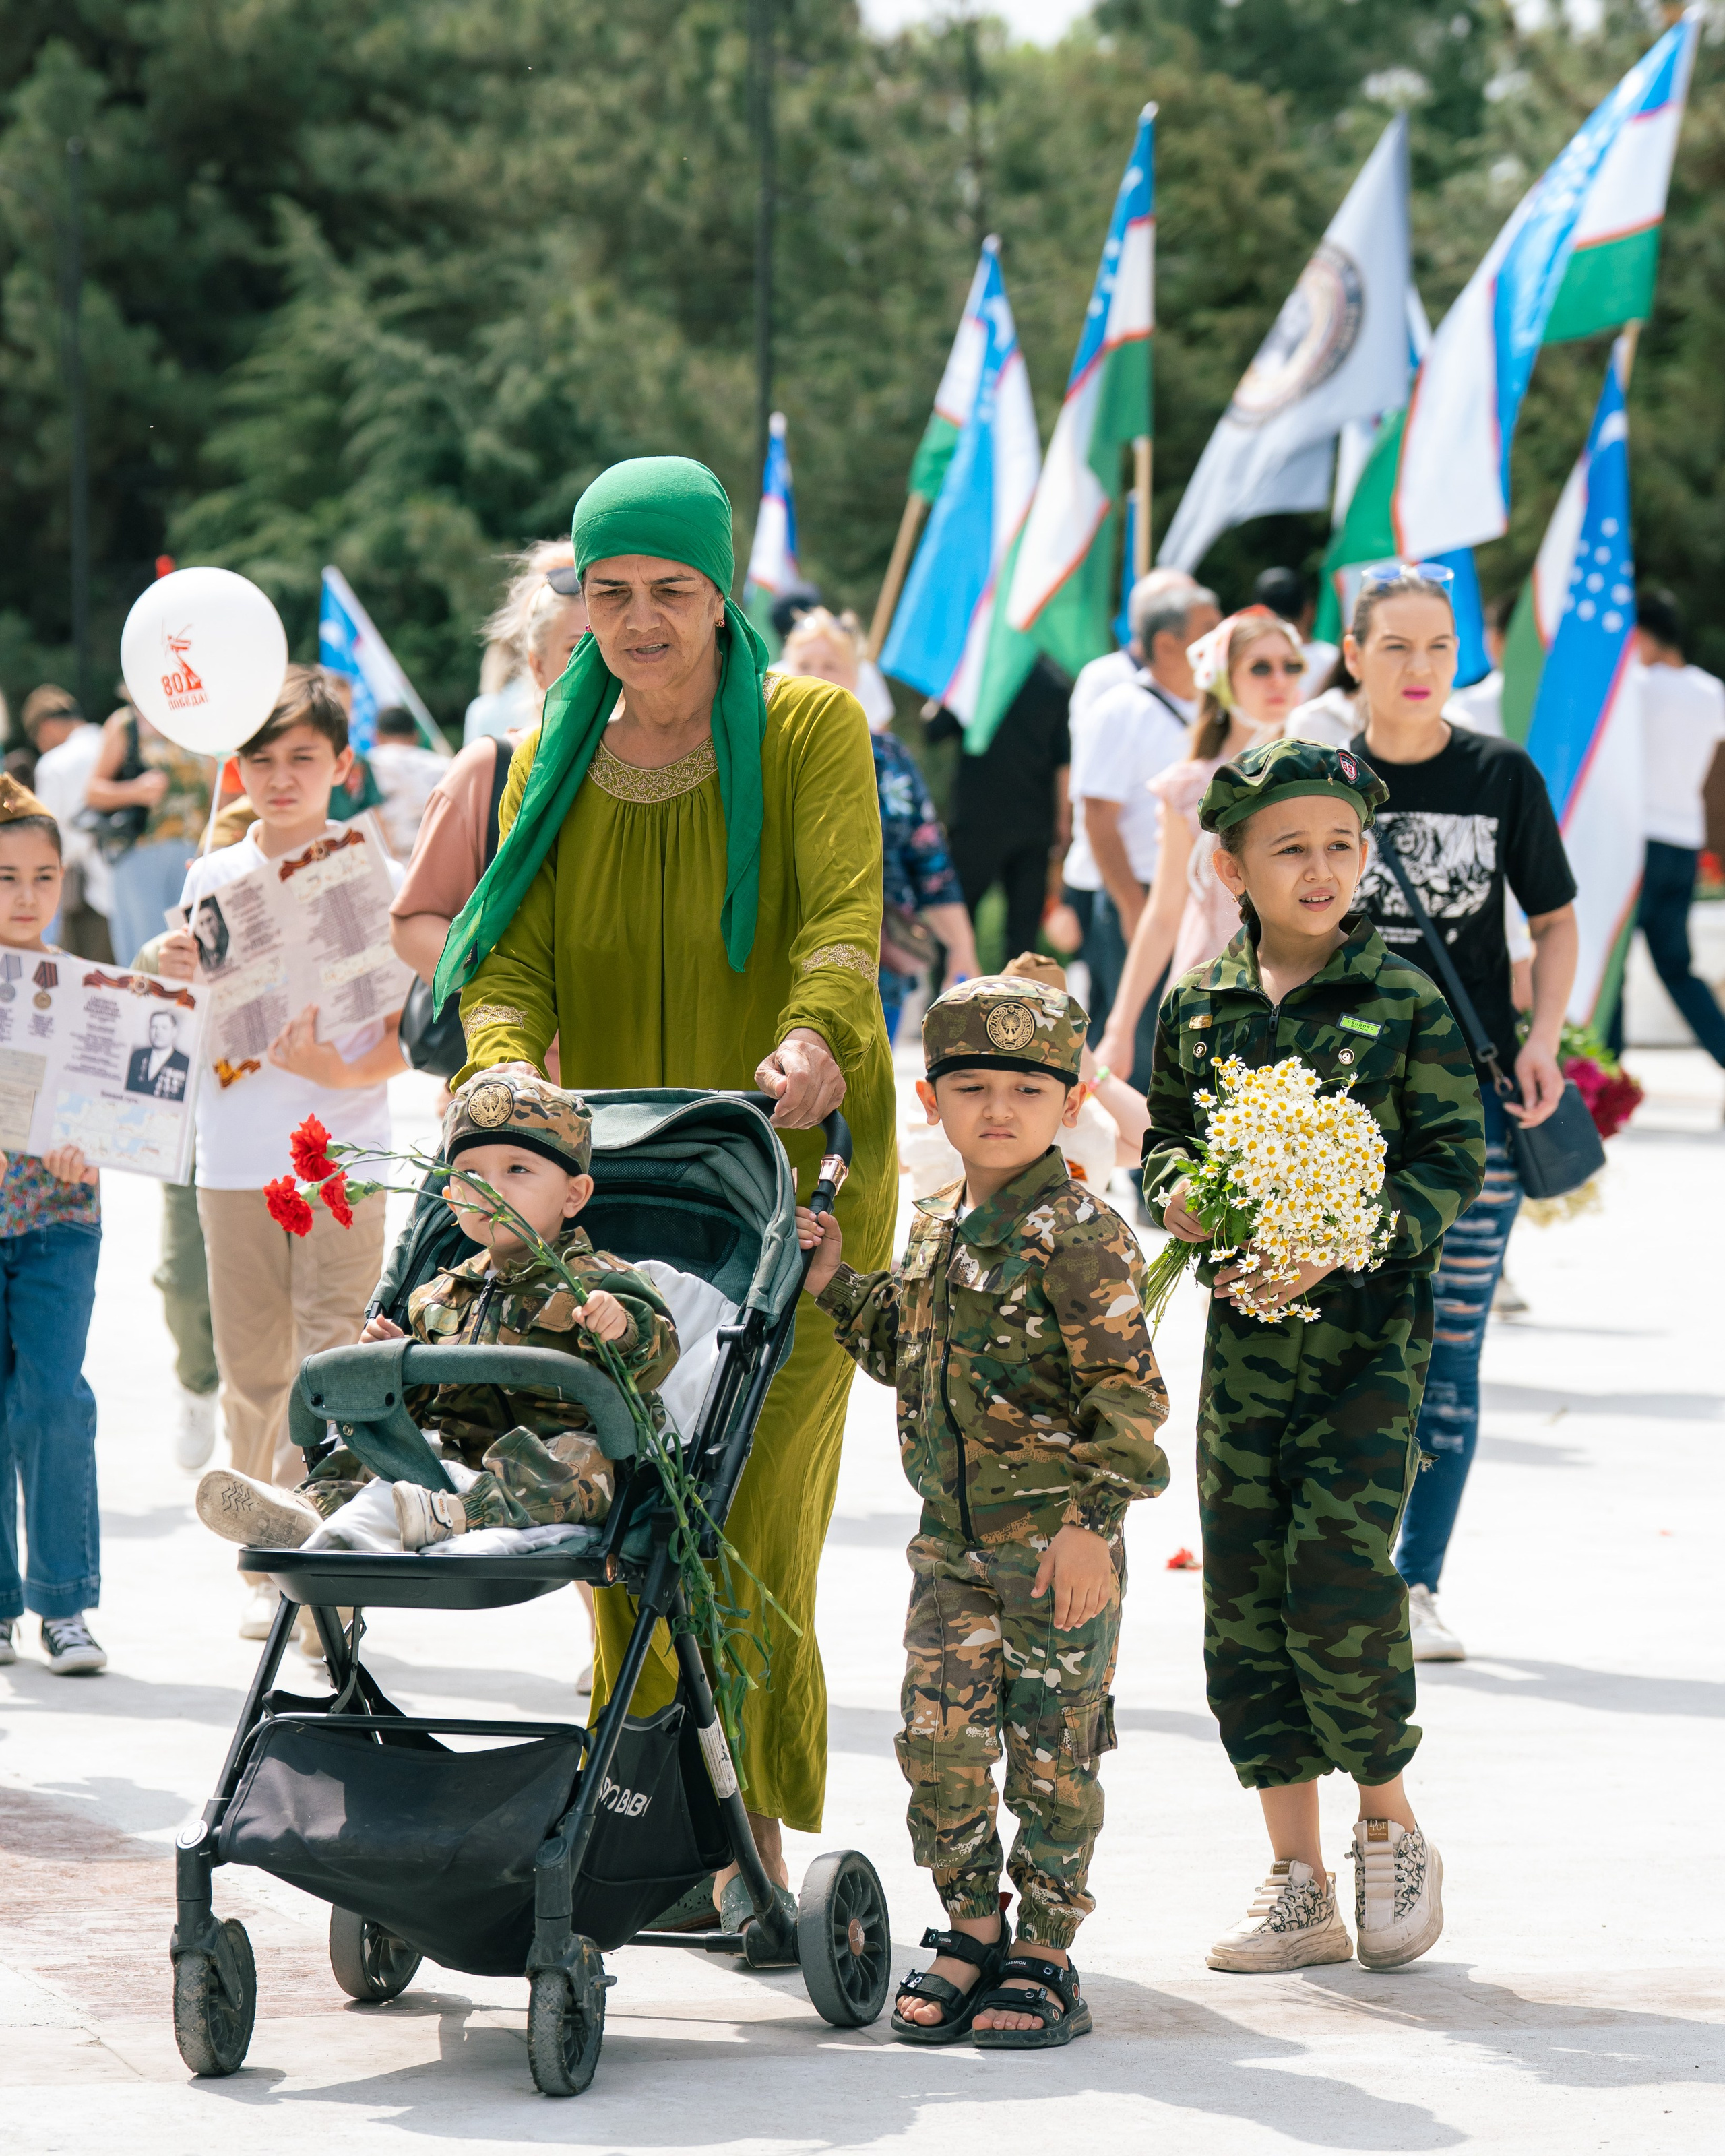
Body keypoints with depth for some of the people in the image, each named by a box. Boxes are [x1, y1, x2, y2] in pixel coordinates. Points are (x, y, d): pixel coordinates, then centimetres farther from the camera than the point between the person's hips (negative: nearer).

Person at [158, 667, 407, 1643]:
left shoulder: (376, 877, 1)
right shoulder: (212, 880, 11)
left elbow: (406, 1030, -1)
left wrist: (344, 1070, -19)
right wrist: (179, 979, -4)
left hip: (343, 1154, -3)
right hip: (235, 1155, 3)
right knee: (252, 1368, 6)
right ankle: (268, 1570, 15)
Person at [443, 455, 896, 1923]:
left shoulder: (812, 730, 0)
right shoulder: (554, 761, 12)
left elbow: (843, 914, -14)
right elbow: (511, 953, 3)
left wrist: (812, 1040, -34)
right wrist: (506, 1061, -19)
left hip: (788, 1169, -4)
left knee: (757, 1507, -10)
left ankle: (757, 1826, -6)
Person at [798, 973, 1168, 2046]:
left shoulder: (1080, 1237, -13)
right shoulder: (936, 1233, 10)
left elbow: (1128, 1393, -15)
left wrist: (1094, 1522, -19)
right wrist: (838, 1285, 12)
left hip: (1057, 1546, -6)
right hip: (951, 1541, 6)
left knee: (1053, 1754, 2)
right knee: (939, 1741, 6)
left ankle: (1047, 1957, 11)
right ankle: (973, 1932, 20)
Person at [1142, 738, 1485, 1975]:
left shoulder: (1404, 1001, -4)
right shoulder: (1200, 1006, 7)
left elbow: (1452, 1161, -6)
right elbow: (1167, 1133, 18)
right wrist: (1176, 1189, -5)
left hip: (1367, 1329, -4)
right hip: (1242, 1330, 4)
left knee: (1339, 1580, -14)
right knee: (1244, 1600, 4)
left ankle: (1391, 1826, 11)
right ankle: (1299, 1885, 14)